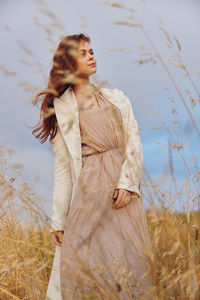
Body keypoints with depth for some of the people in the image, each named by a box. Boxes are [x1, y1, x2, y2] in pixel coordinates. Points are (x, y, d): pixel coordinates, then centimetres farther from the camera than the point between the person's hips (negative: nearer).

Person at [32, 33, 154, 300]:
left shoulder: (115, 97, 17)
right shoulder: (62, 109, 8)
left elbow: (134, 140, 7)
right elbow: (62, 170, 5)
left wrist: (127, 181, -9)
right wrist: (58, 220, 0)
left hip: (123, 186, 3)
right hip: (88, 187, -2)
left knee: (130, 261, 1)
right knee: (80, 265, -7)